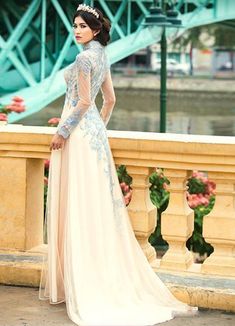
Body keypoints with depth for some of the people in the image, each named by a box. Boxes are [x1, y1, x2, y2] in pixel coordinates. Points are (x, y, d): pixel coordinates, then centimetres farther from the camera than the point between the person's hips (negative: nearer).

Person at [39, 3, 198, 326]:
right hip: (94, 131, 9)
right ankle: (107, 275, 15)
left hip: (79, 131, -9)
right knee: (96, 204, 11)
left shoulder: (84, 58, -15)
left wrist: (62, 132, -14)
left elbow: (84, 101, -19)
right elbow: (110, 100, 19)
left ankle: (80, 283, -3)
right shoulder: (102, 57, 13)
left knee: (77, 203, -6)